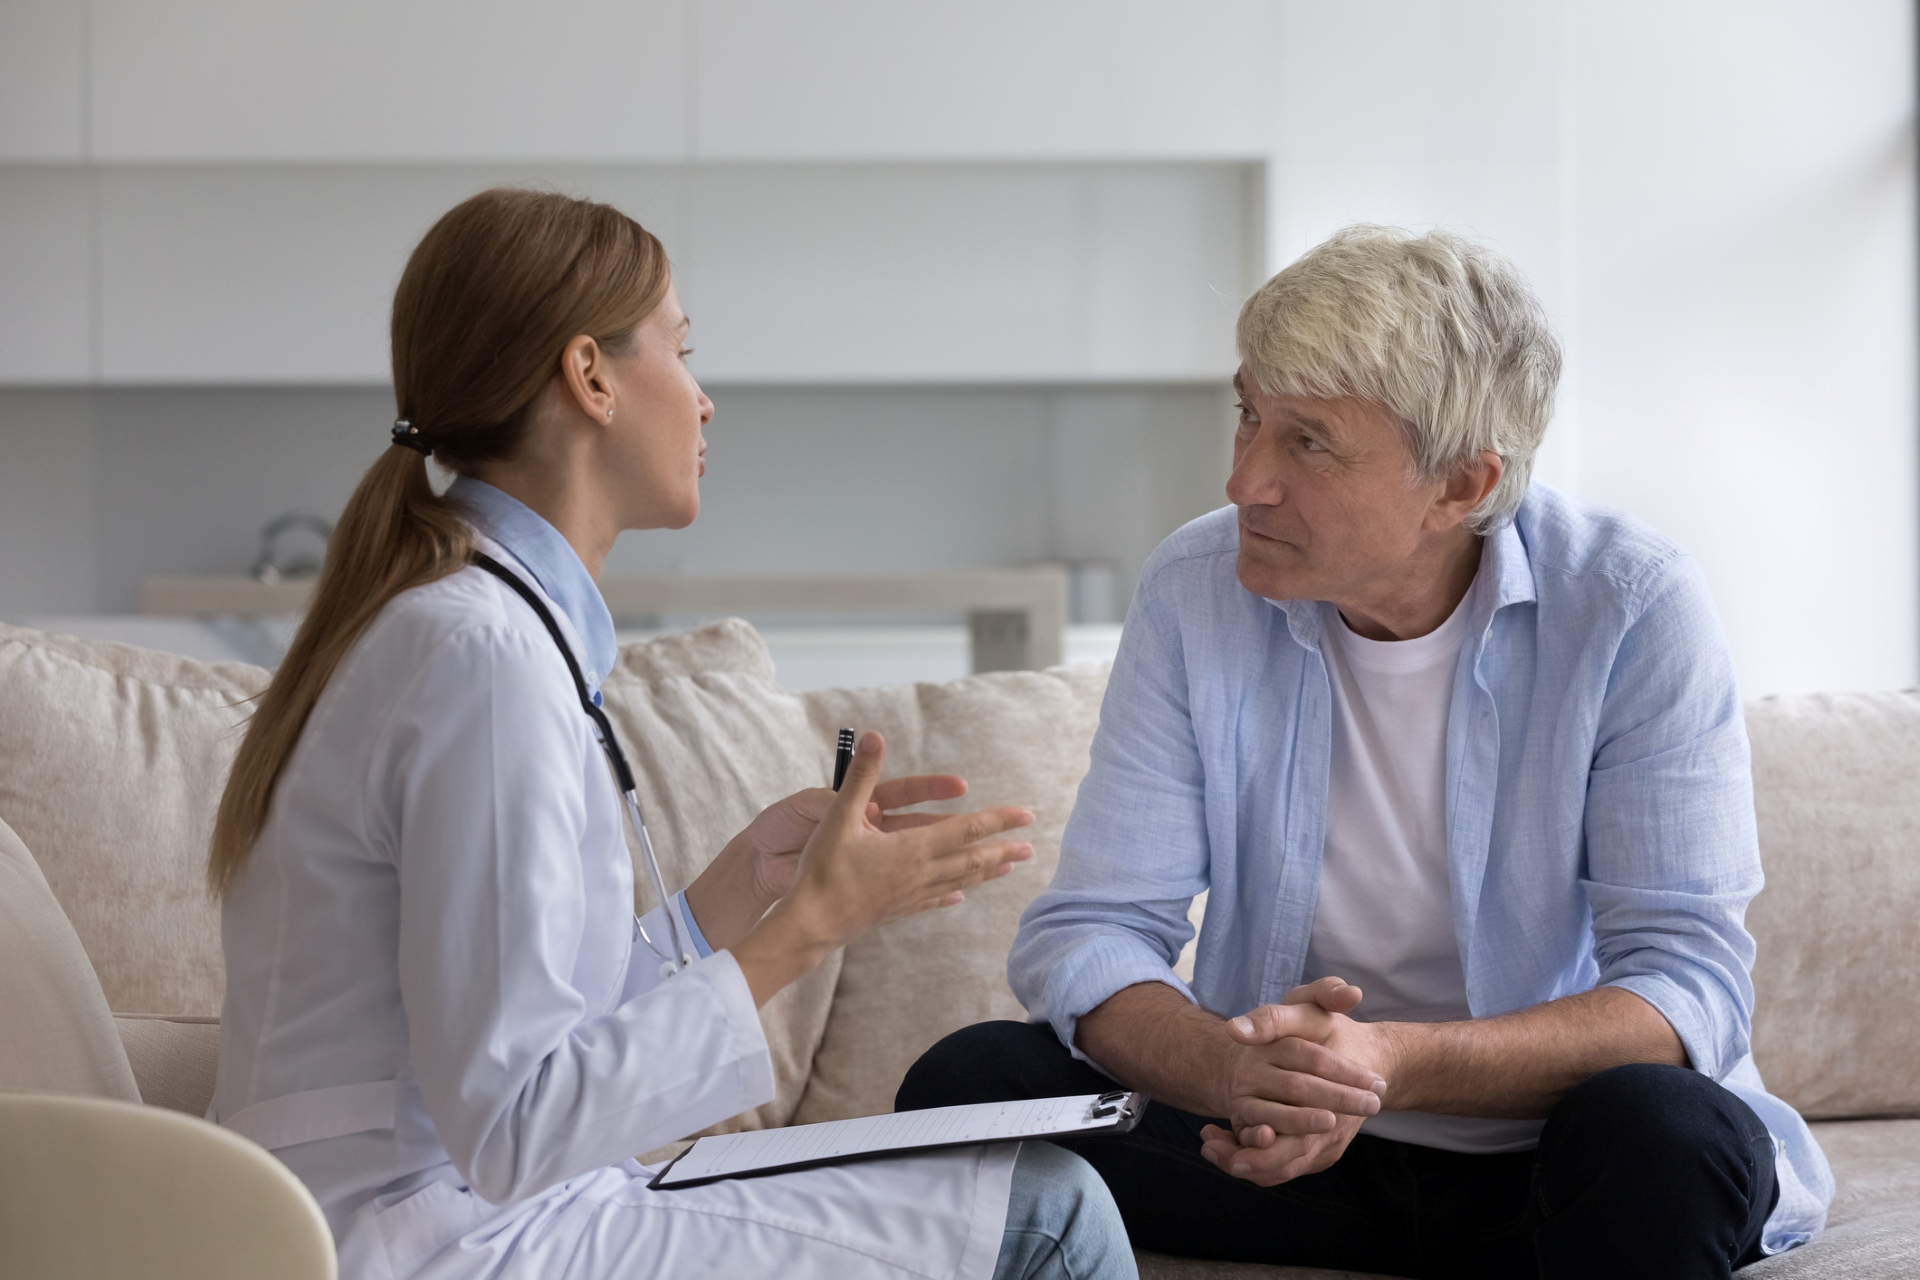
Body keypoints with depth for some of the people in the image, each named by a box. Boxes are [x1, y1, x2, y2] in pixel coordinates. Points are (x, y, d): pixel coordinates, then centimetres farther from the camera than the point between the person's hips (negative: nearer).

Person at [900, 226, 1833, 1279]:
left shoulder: (1634, 608, -12)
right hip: (1294, 1151, 3)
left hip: (1550, 1154, -3)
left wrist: (1398, 1066, -34)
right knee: (970, 1081, -20)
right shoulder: (1195, 589, -4)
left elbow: (1687, 987, -17)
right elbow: (1084, 932, -6)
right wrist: (1227, 1068, -31)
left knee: (1660, 1126, -36)